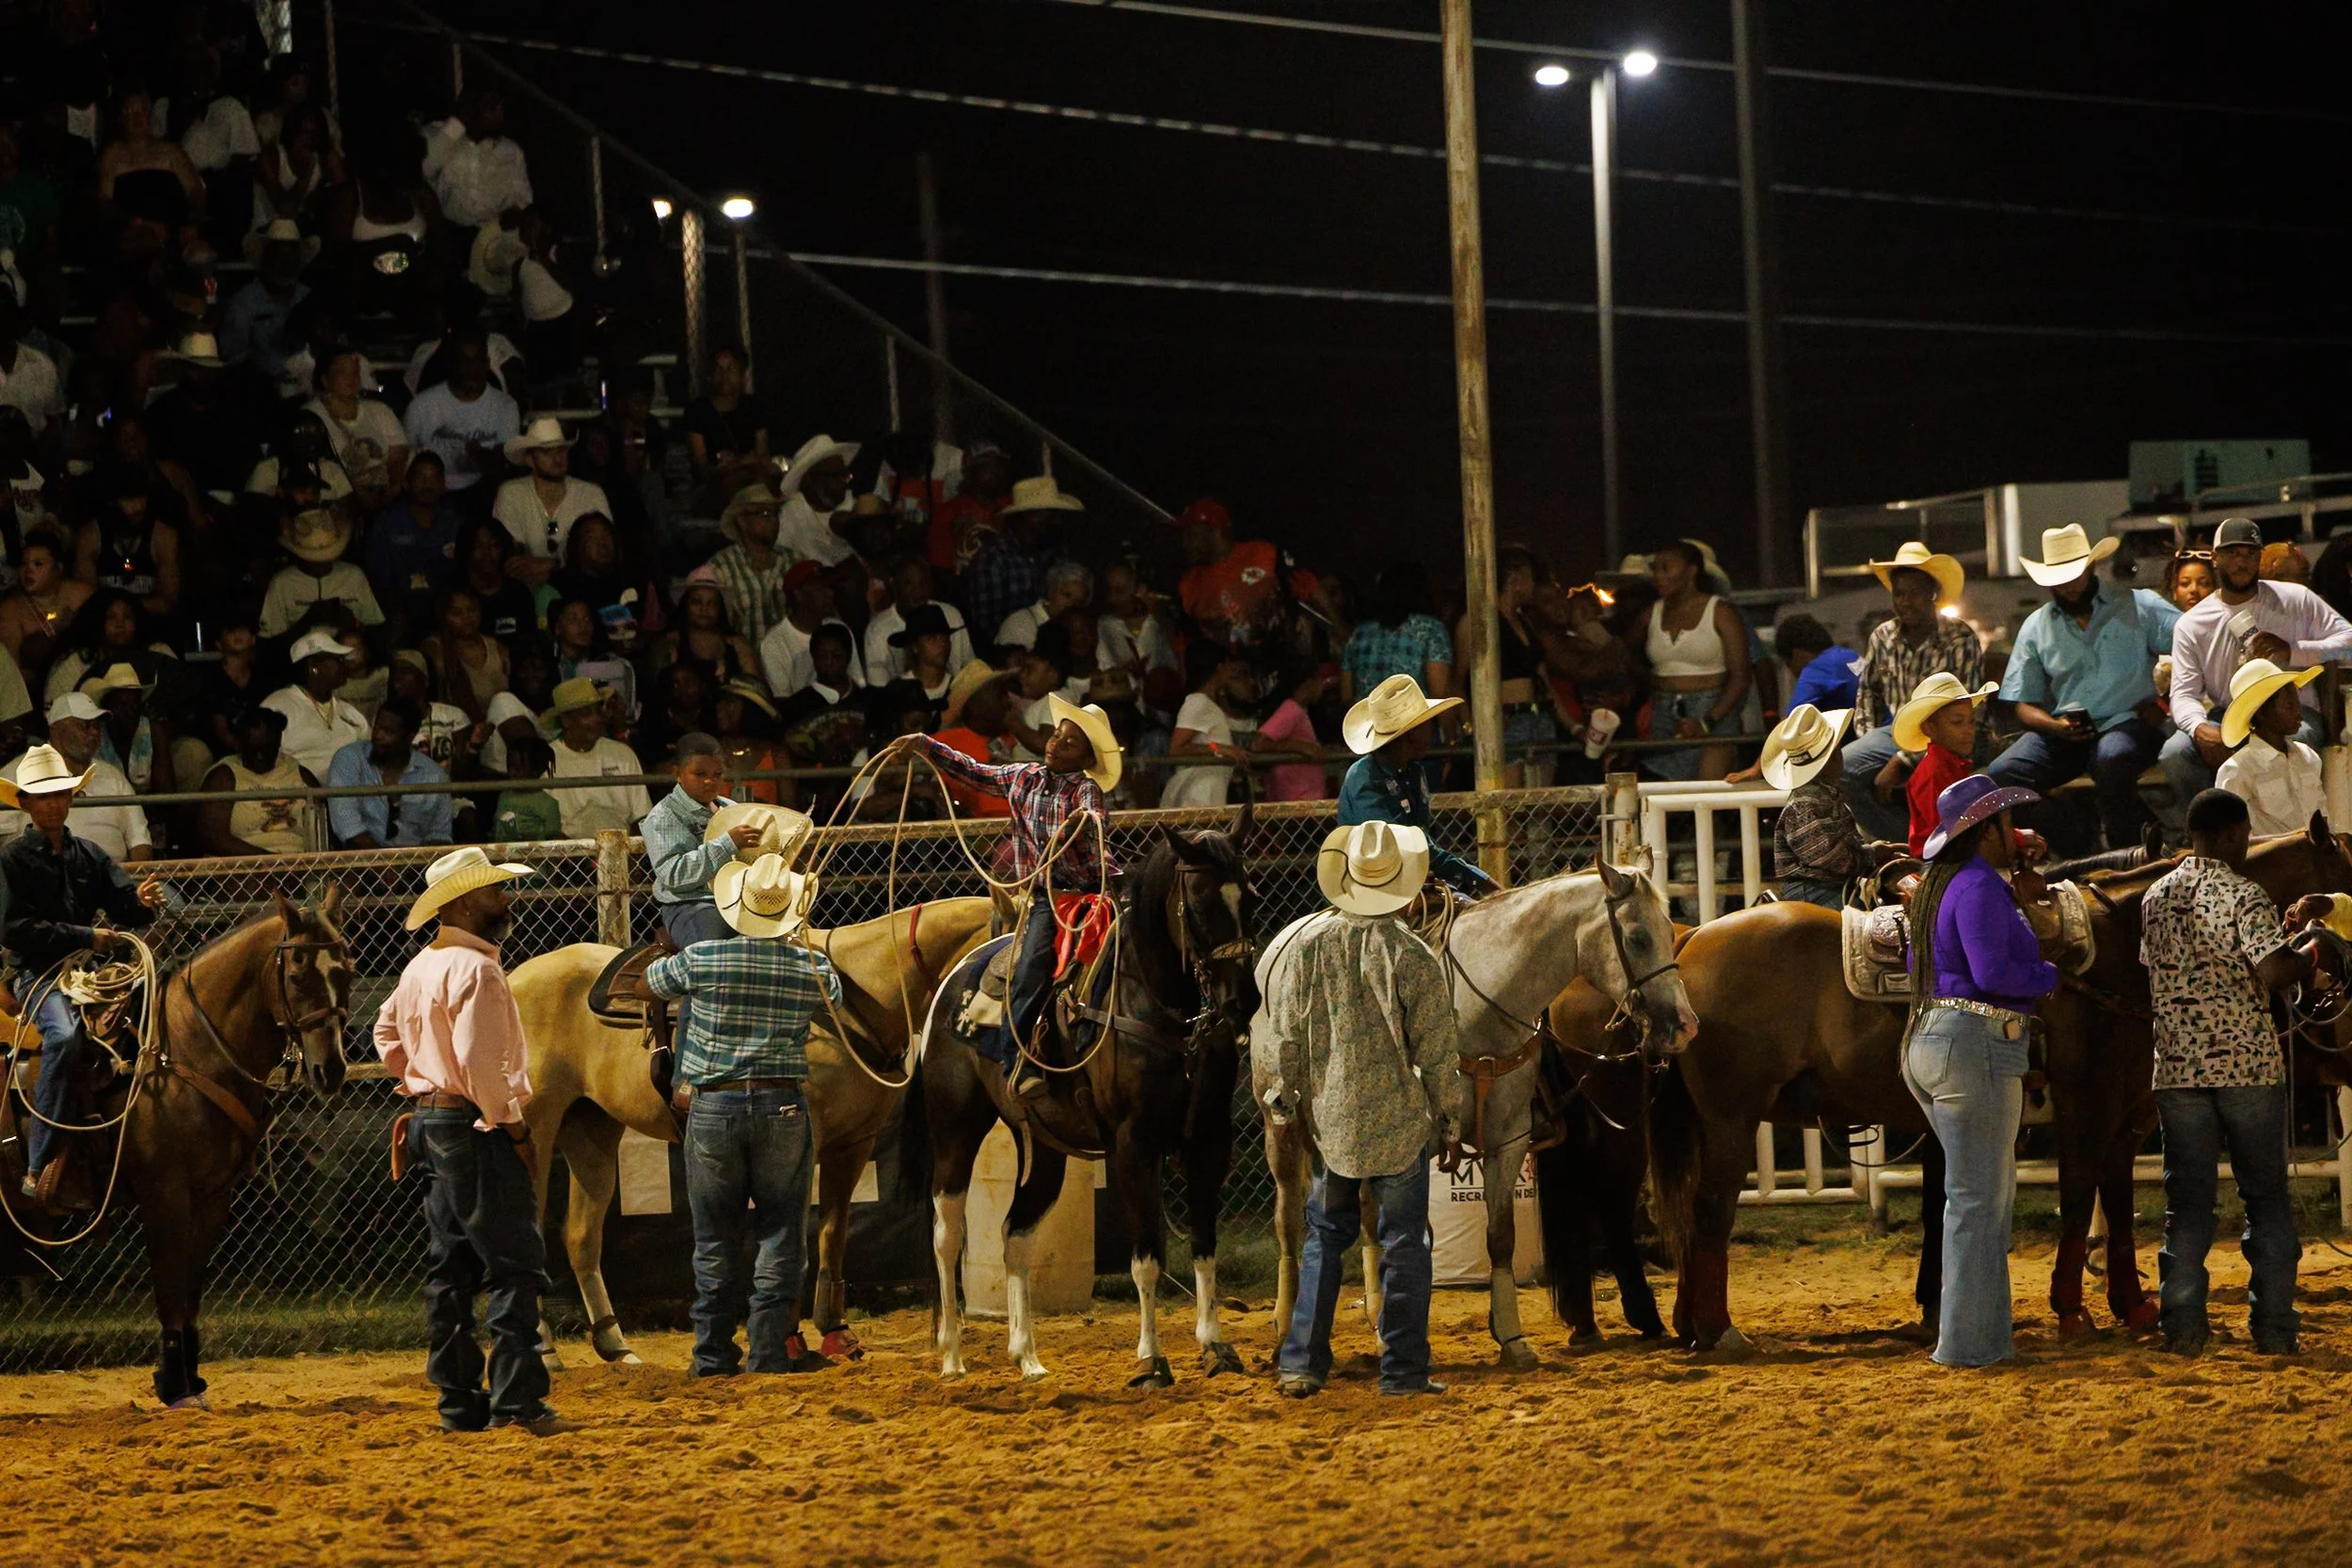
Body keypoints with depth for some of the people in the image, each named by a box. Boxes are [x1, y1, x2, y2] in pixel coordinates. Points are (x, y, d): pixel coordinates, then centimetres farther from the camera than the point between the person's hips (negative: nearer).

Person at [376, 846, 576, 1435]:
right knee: (514, 1266, -9)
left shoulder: (421, 967, 14)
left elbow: (387, 1030, 28)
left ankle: (459, 1403, 14)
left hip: (431, 1121, 10)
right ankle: (519, 1400, -14)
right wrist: (514, 1128, -17)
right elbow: (479, 1061, -24)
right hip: (475, 1128, -10)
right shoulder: (475, 968, -16)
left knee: (450, 1269, 11)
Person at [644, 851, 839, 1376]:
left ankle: (713, 1355, 12)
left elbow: (651, 979, 13)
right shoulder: (812, 967, -3)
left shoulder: (701, 959, -7)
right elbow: (833, 996, 20)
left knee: (716, 1239, 8)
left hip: (712, 1108, 0)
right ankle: (772, 1349, 5)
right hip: (782, 1106, 0)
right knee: (779, 1234, 8)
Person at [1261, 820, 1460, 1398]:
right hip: (1400, 1122, -3)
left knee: (1325, 1239, 15)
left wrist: (1287, 1101, 16)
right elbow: (1437, 1051, -9)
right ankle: (1403, 1368, 6)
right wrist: (1449, 1122, 2)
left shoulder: (1306, 945, -5)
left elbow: (1285, 1039, 1)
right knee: (1404, 1242, 5)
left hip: (1329, 1118, 3)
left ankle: (1300, 1362, 11)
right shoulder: (1413, 957, -13)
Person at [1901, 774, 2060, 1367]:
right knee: (1978, 1198, -5)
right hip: (1975, 1045, -10)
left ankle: (1986, 1334, 21)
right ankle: (1965, 1342, -2)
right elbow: (1993, 971, -25)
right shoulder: (1981, 887, -15)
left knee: (1992, 1193, 17)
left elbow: (1916, 964, 24)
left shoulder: (1938, 886, 16)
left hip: (1927, 1042, 10)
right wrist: (2049, 976, -7)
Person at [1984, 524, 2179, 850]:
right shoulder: (2036, 627, 16)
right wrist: (2055, 726, -9)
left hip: (2125, 725, -3)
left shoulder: (2138, 607, 7)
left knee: (2112, 760, -40)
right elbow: (2025, 705, 13)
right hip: (2062, 734, 3)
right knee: (2000, 777, -24)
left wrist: (2165, 704, -10)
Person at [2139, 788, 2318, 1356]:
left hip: (2177, 1069, 4)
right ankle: (2274, 1327, 7)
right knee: (2267, 1200, 7)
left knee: (2187, 1203, 8)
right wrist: (2308, 961, -2)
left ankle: (2182, 1327, 4)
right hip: (2248, 1065, -4)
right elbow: (2274, 971, -21)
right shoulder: (2244, 896, -10)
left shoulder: (2156, 898, 8)